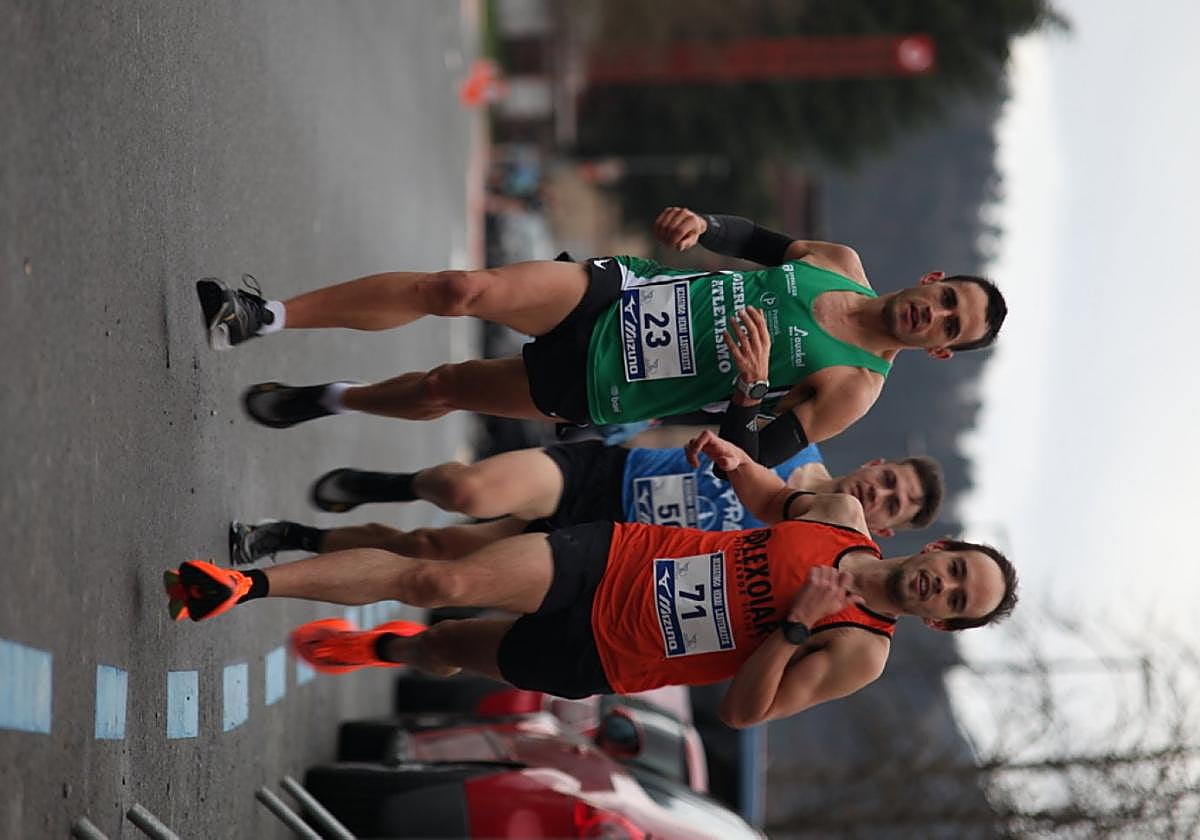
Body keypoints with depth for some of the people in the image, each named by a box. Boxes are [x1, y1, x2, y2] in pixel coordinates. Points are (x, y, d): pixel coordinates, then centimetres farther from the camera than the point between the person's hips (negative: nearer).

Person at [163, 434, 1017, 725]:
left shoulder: (859, 654, -12)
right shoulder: (841, 515, -2)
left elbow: (744, 712, -14)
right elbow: (768, 491, 17)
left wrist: (795, 628, -27)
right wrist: (732, 454, -6)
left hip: (593, 659, -1)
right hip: (610, 559, 1)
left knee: (446, 650, 8)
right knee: (439, 583, -15)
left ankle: (389, 648, 42)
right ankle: (247, 584, -8)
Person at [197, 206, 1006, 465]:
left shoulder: (853, 389, -11)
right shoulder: (840, 265, 2)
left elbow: (756, 461, -14)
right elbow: (757, 239, 16)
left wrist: (749, 392, -33)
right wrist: (699, 225, -6)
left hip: (595, 390, -3)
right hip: (616, 290, 3)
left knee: (445, 388, -2)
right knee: (461, 290, -15)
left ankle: (330, 399, 26)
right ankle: (264, 316, -9)